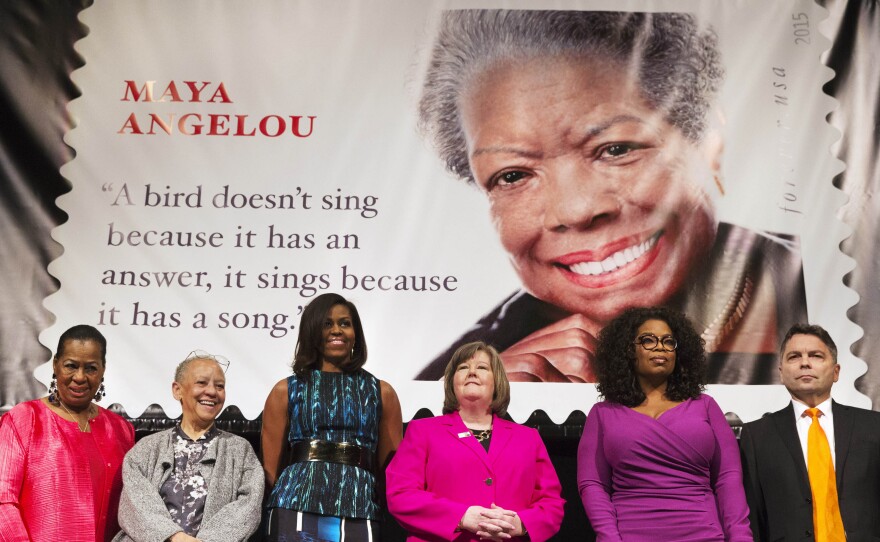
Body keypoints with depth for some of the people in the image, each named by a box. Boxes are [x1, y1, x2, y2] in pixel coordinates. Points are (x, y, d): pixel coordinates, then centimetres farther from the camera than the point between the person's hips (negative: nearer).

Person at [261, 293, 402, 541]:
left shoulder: (382, 393, 13)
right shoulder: (286, 390, 11)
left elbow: (392, 468, 11)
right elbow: (271, 467, 10)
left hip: (359, 516, 1)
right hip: (296, 511, 0)